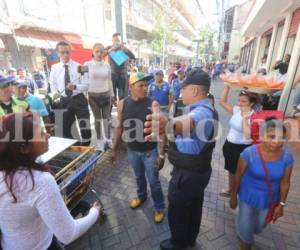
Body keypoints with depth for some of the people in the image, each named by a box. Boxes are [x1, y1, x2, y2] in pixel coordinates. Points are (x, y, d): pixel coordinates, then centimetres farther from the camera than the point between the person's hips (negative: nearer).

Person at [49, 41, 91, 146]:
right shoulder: (55, 68, 3)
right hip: (64, 101, 3)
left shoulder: (78, 66, -4)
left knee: (85, 127, 0)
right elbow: (53, 84, 11)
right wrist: (55, 93, -7)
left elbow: (86, 85, -8)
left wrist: (75, 86, -25)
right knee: (66, 128, 13)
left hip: (78, 99, -2)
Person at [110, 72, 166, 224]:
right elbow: (119, 127, 2)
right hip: (132, 151, 3)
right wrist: (114, 149, 5)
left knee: (153, 181, 11)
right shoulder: (122, 104, -9)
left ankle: (159, 207, 36)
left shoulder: (153, 104, -17)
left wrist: (161, 154, -15)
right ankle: (141, 196, 54)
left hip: (150, 151, -3)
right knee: (139, 177, 25)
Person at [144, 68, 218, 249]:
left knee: (177, 211, 16)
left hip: (187, 174, -10)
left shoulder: (202, 112, -32)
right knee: (194, 206, 29)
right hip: (198, 171, 10)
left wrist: (169, 124, -77)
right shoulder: (206, 108, 3)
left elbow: (190, 121, -57)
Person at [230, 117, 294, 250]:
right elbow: (238, 176, -15)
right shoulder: (249, 153, -27)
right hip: (248, 196, -3)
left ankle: (245, 234, 63)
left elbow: (285, 182, -4)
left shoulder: (287, 157, -18)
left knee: (259, 226, 27)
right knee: (245, 226, 14)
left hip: (269, 199, 4)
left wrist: (281, 204, 2)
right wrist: (233, 196, -6)